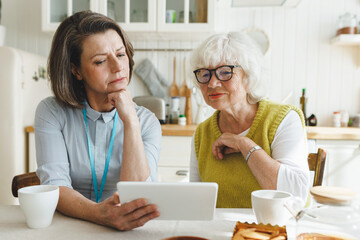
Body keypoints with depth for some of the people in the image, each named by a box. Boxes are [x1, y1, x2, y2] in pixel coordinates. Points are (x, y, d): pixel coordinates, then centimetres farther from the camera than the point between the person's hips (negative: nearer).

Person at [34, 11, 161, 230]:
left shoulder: (147, 122, -1)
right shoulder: (51, 113, -2)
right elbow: (54, 186, -12)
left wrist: (130, 121, -16)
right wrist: (97, 214, -30)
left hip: (127, 230, 1)